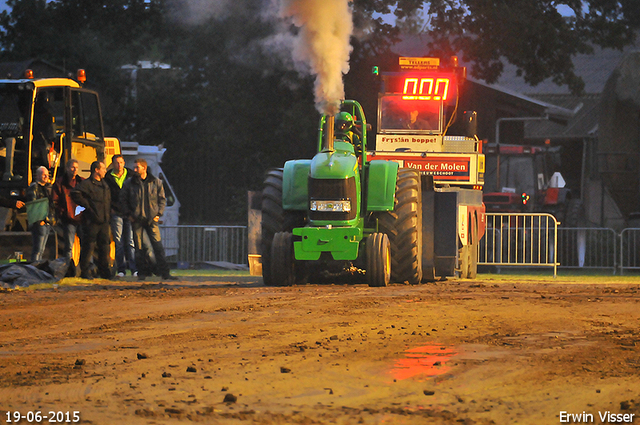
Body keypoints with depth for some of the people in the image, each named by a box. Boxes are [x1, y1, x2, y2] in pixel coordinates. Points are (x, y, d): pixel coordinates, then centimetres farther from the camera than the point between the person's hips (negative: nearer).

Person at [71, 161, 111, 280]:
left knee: (105, 246, 8)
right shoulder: (87, 184, -7)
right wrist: (87, 206, -17)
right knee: (88, 246, -5)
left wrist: (108, 214, 17)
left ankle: (104, 271, 15)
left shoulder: (105, 185, 19)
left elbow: (108, 200, 32)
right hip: (91, 221, -7)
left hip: (104, 221, 7)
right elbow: (76, 194, -21)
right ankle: (85, 272, -1)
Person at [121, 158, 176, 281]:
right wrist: (128, 214, -1)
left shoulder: (156, 182, 3)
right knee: (139, 247, 2)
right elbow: (123, 200, 10)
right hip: (136, 220, 1)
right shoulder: (129, 184, 4)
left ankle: (164, 272, -7)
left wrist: (158, 214, -1)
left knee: (158, 245, -7)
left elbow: (162, 199, 10)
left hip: (151, 220, -1)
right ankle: (143, 272, 11)